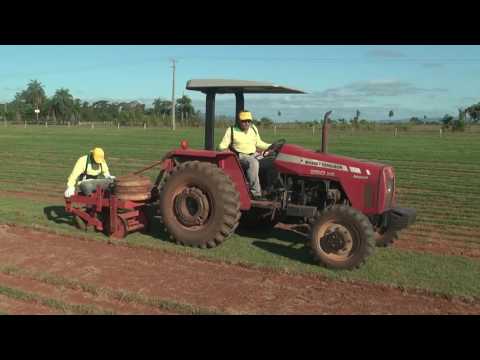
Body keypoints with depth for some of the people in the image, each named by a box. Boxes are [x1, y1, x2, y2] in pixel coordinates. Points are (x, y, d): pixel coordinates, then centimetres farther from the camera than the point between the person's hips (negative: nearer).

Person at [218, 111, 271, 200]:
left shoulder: (253, 129, 15)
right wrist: (226, 150, -23)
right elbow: (222, 146, -1)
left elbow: (259, 143, 23)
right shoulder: (231, 130, 0)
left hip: (253, 156, 6)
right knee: (253, 162, -36)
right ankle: (255, 192, -37)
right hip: (240, 157, -5)